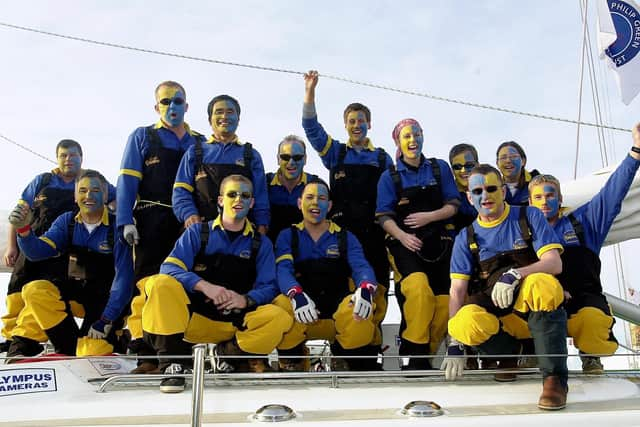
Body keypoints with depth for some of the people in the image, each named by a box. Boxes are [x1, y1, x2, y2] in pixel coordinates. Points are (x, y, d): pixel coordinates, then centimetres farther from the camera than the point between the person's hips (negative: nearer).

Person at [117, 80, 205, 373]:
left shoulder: (200, 143, 17)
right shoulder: (142, 137, 10)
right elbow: (127, 181, 2)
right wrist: (126, 221, -10)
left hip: (190, 224, 3)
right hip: (153, 223, -3)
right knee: (149, 284, -9)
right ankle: (146, 352, -6)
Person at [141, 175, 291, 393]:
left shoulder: (261, 243, 9)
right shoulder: (197, 232, 6)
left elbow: (268, 287, 0)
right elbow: (169, 268, -8)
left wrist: (246, 300, -22)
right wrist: (204, 286, -26)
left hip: (236, 323, 1)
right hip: (193, 316, -1)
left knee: (280, 318, -27)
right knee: (160, 284, -28)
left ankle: (229, 353, 0)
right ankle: (173, 362, -17)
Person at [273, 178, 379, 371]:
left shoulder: (346, 238, 11)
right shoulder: (288, 236, 8)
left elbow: (362, 267, -6)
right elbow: (283, 270, -9)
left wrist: (365, 289, -32)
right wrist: (296, 294, -33)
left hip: (338, 312, 1)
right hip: (299, 318, -1)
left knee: (363, 308, -31)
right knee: (282, 305, -33)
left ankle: (343, 360, -1)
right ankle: (293, 363, -5)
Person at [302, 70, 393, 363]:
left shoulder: (383, 159, 18)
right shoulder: (335, 152, 15)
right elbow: (311, 127, 4)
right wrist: (309, 91, -5)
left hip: (373, 232, 1)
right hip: (341, 229, -1)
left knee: (376, 289, -4)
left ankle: (371, 349, 3)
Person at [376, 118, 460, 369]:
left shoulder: (440, 168, 11)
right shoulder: (389, 177, 7)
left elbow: (453, 205, 7)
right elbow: (384, 217, 0)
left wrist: (429, 217, -11)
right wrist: (402, 236, -18)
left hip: (438, 243, 3)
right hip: (405, 244, -3)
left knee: (444, 302, -8)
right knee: (419, 290, -30)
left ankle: (424, 354, 13)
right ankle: (412, 354, -15)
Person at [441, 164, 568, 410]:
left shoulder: (529, 217, 6)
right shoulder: (466, 238, 9)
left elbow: (554, 264, -6)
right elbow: (457, 291, 0)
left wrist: (514, 274, -25)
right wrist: (455, 344, -11)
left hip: (534, 308, -1)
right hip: (495, 314, 2)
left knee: (542, 283, -36)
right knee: (467, 321, -33)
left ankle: (554, 378, -27)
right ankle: (511, 354, -1)